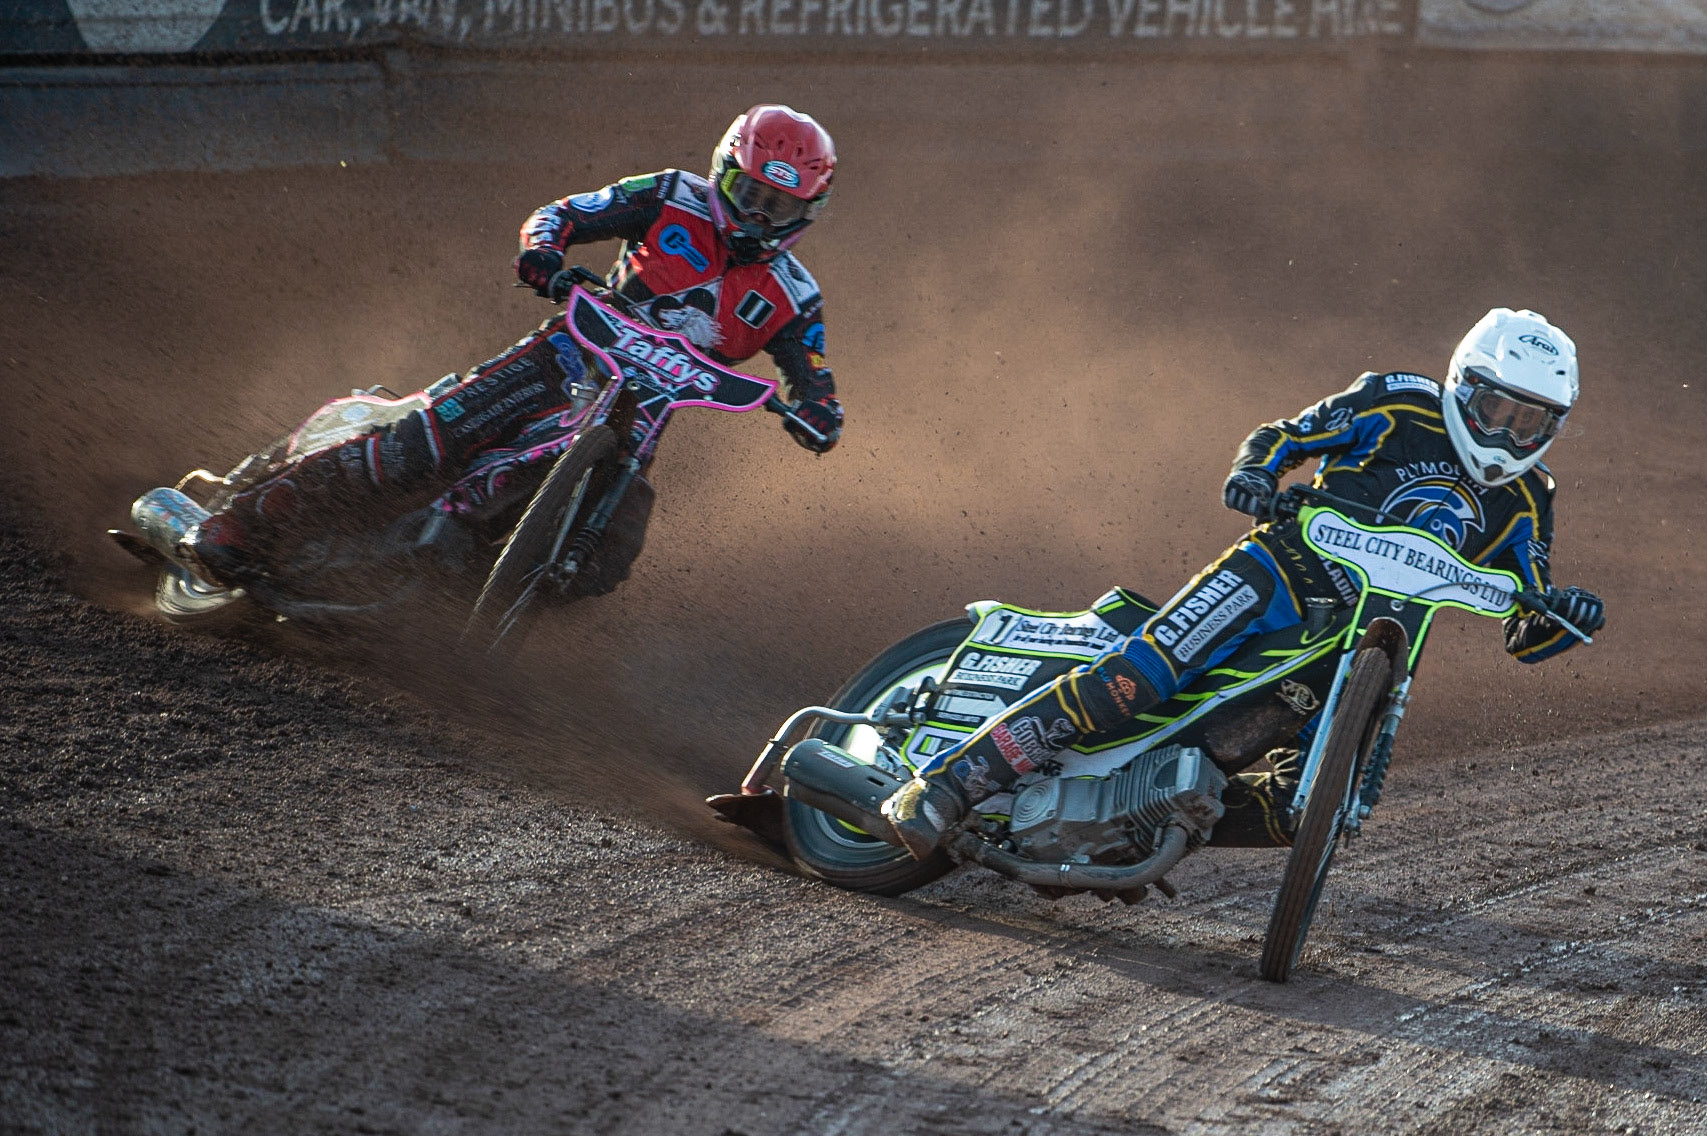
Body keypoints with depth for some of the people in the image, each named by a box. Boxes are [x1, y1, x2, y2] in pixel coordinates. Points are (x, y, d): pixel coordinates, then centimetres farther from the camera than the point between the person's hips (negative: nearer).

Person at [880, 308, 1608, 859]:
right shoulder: (1400, 404, 2)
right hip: (1293, 569, -4)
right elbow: (1283, 436, 5)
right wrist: (1255, 472, -18)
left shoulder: (1525, 503, 12)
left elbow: (1523, 636, 11)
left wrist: (1559, 616, -12)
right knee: (1133, 678, -26)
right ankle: (948, 780, -25)